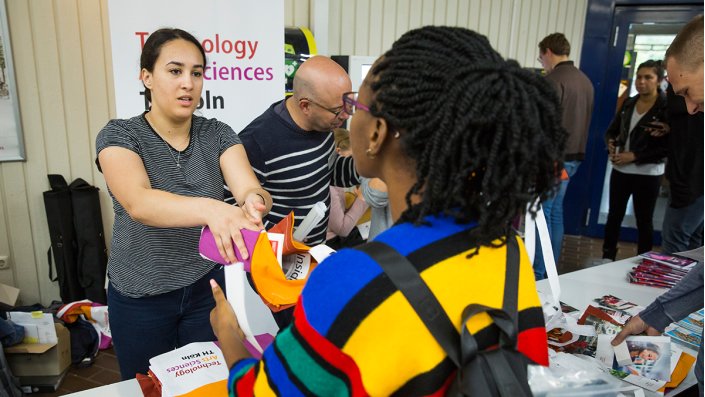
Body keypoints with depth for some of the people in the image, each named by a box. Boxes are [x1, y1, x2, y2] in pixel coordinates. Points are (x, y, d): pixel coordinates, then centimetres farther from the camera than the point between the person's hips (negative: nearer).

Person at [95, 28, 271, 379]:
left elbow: (250, 188, -21)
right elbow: (138, 203, -34)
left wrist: (254, 202, -46)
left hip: (209, 287, 2)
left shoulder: (217, 134, -6)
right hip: (141, 298, -1)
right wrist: (211, 209, -53)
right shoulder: (119, 135, -14)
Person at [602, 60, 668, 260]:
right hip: (620, 169, 5)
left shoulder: (666, 108, -11)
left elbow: (668, 147, -15)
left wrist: (634, 156, -19)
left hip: (647, 174, -5)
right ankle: (607, 259, 26)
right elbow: (611, 131, 11)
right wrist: (611, 143, -11)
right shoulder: (628, 103, 4)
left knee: (644, 221, 8)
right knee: (614, 216, 13)